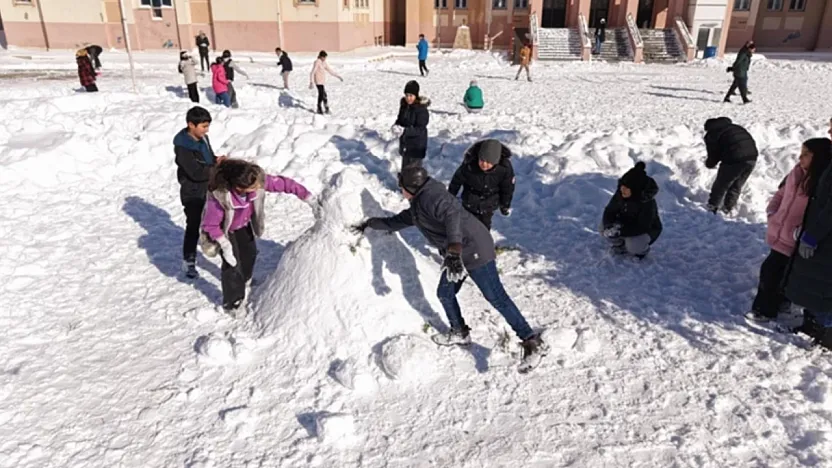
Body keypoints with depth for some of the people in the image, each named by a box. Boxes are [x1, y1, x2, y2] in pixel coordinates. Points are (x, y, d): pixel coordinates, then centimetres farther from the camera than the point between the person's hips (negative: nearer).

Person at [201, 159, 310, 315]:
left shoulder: (258, 181, -35)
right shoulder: (219, 197, -44)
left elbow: (282, 183, -23)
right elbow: (210, 225, -30)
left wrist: (306, 195, -22)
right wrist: (225, 245, -31)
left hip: (243, 225, 6)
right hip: (223, 230, -5)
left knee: (250, 253, 21)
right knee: (232, 262, -8)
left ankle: (243, 280, 53)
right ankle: (232, 302, 15)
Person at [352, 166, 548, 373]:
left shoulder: (430, 197, -17)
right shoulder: (418, 205, 15)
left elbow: (452, 215, -36)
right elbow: (398, 221, 33)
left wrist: (454, 249, -49)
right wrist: (370, 223, 39)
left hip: (475, 250, -10)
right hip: (457, 253, 10)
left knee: (496, 297, -9)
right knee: (445, 293, 17)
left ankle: (533, 344, -5)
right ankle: (460, 333, 39)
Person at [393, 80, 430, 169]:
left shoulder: (421, 109, -20)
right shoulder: (404, 105, 2)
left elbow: (420, 129, -23)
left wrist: (405, 131, -34)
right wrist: (396, 125, -8)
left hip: (417, 146, -7)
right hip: (405, 143, 7)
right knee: (405, 168, 21)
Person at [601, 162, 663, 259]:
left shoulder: (647, 202, -31)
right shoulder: (620, 194, -17)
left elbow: (642, 227, -34)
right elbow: (609, 211, -13)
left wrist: (620, 232, -44)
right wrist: (609, 225, -36)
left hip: (647, 230, -5)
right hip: (628, 225, 5)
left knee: (633, 246, -33)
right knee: (604, 225, -20)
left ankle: (642, 249, 6)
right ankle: (619, 247, 7)